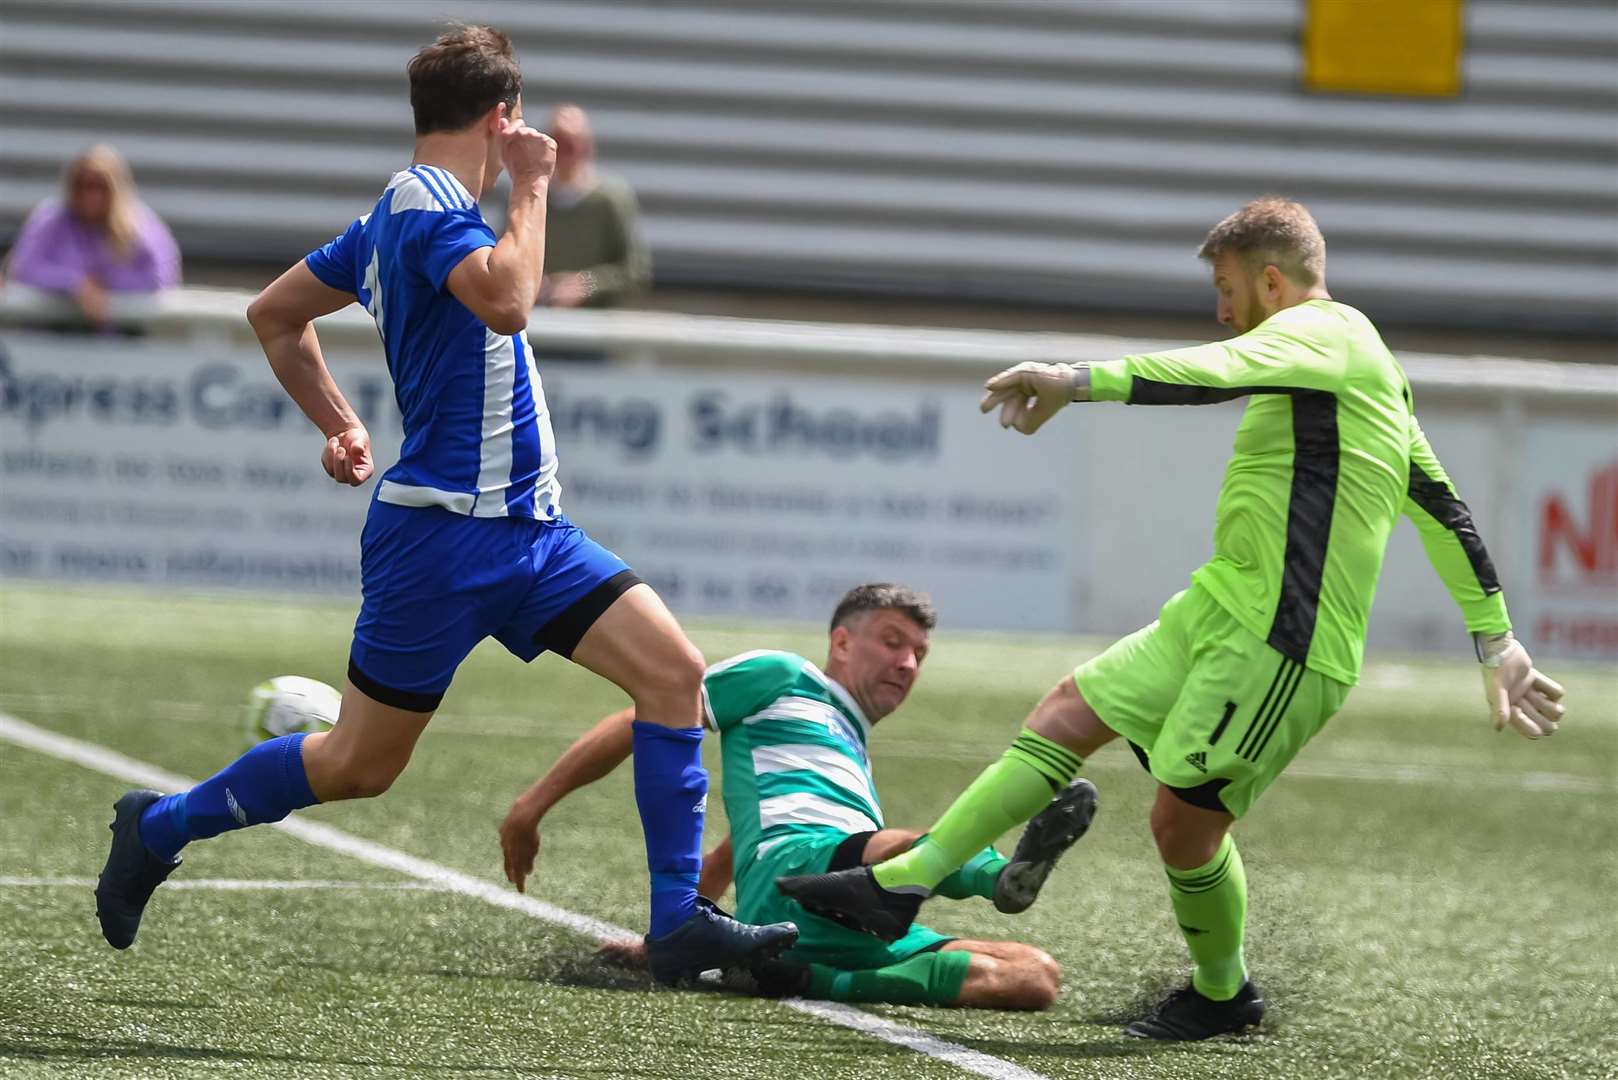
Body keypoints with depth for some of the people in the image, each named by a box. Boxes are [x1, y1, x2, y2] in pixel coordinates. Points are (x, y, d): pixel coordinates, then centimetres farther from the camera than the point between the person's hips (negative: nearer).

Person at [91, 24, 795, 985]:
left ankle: (682, 923, -8)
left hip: (527, 527, 9)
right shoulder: (426, 203, -14)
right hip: (443, 534, -9)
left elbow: (275, 314, 23)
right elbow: (505, 300, -33)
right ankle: (160, 826, 25)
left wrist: (339, 423, 24)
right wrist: (531, 189, -20)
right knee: (362, 764, 3)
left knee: (675, 670, -7)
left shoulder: (400, 212, 14)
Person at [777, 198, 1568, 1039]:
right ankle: (899, 884, 4)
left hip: (1278, 645, -10)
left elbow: (1213, 372, -29)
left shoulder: (1321, 332, -9)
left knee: (1183, 819, -6)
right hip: (1219, 615, 10)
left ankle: (1222, 994, 18)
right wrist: (1497, 644, 27)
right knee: (1072, 711, 6)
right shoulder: (1367, 369, 22)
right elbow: (1441, 507, 24)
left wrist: (1077, 381, -33)